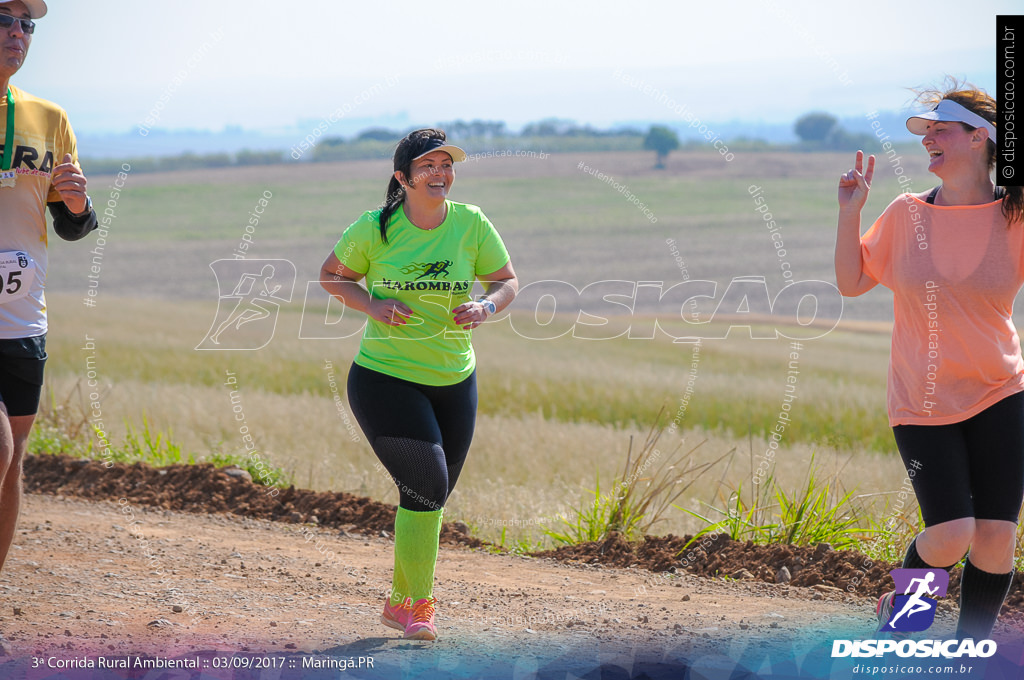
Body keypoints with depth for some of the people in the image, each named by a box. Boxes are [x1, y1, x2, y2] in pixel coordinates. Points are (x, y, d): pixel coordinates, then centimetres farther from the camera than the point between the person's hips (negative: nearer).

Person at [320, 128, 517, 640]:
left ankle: (402, 602, 31)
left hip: (454, 382, 4)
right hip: (384, 379, -4)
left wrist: (485, 307, -16)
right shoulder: (375, 229, -10)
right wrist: (372, 306, -15)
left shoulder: (471, 224, -4)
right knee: (426, 485, -16)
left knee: (433, 493, 12)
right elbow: (331, 276, 4)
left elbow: (507, 281, 7)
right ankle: (416, 603, -1)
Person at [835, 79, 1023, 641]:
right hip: (922, 401, 0)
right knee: (951, 535, -11)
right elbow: (852, 281, 9)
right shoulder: (906, 214, 0)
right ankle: (898, 611, 20)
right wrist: (849, 214, -2)